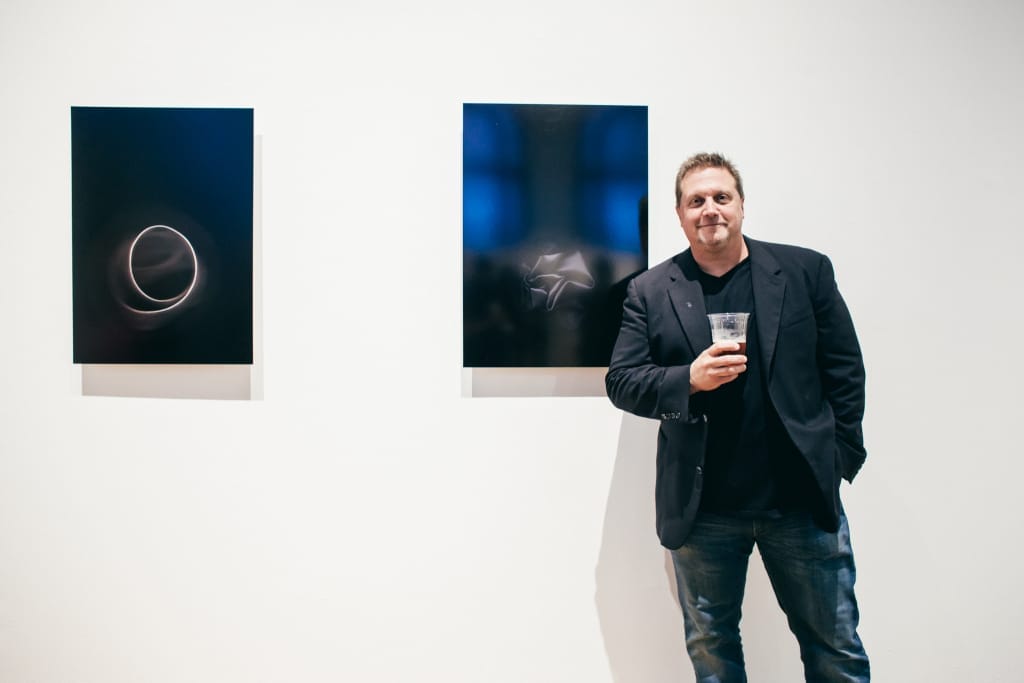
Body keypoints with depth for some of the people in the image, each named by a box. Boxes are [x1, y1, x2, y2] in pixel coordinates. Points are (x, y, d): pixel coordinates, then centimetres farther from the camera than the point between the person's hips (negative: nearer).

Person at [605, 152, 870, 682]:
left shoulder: (806, 271, 2)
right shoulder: (650, 291, 1)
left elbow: (845, 370, 4)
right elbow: (621, 381, -2)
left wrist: (839, 457, -1)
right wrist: (690, 379, -18)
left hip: (803, 499, 0)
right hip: (702, 507, 0)